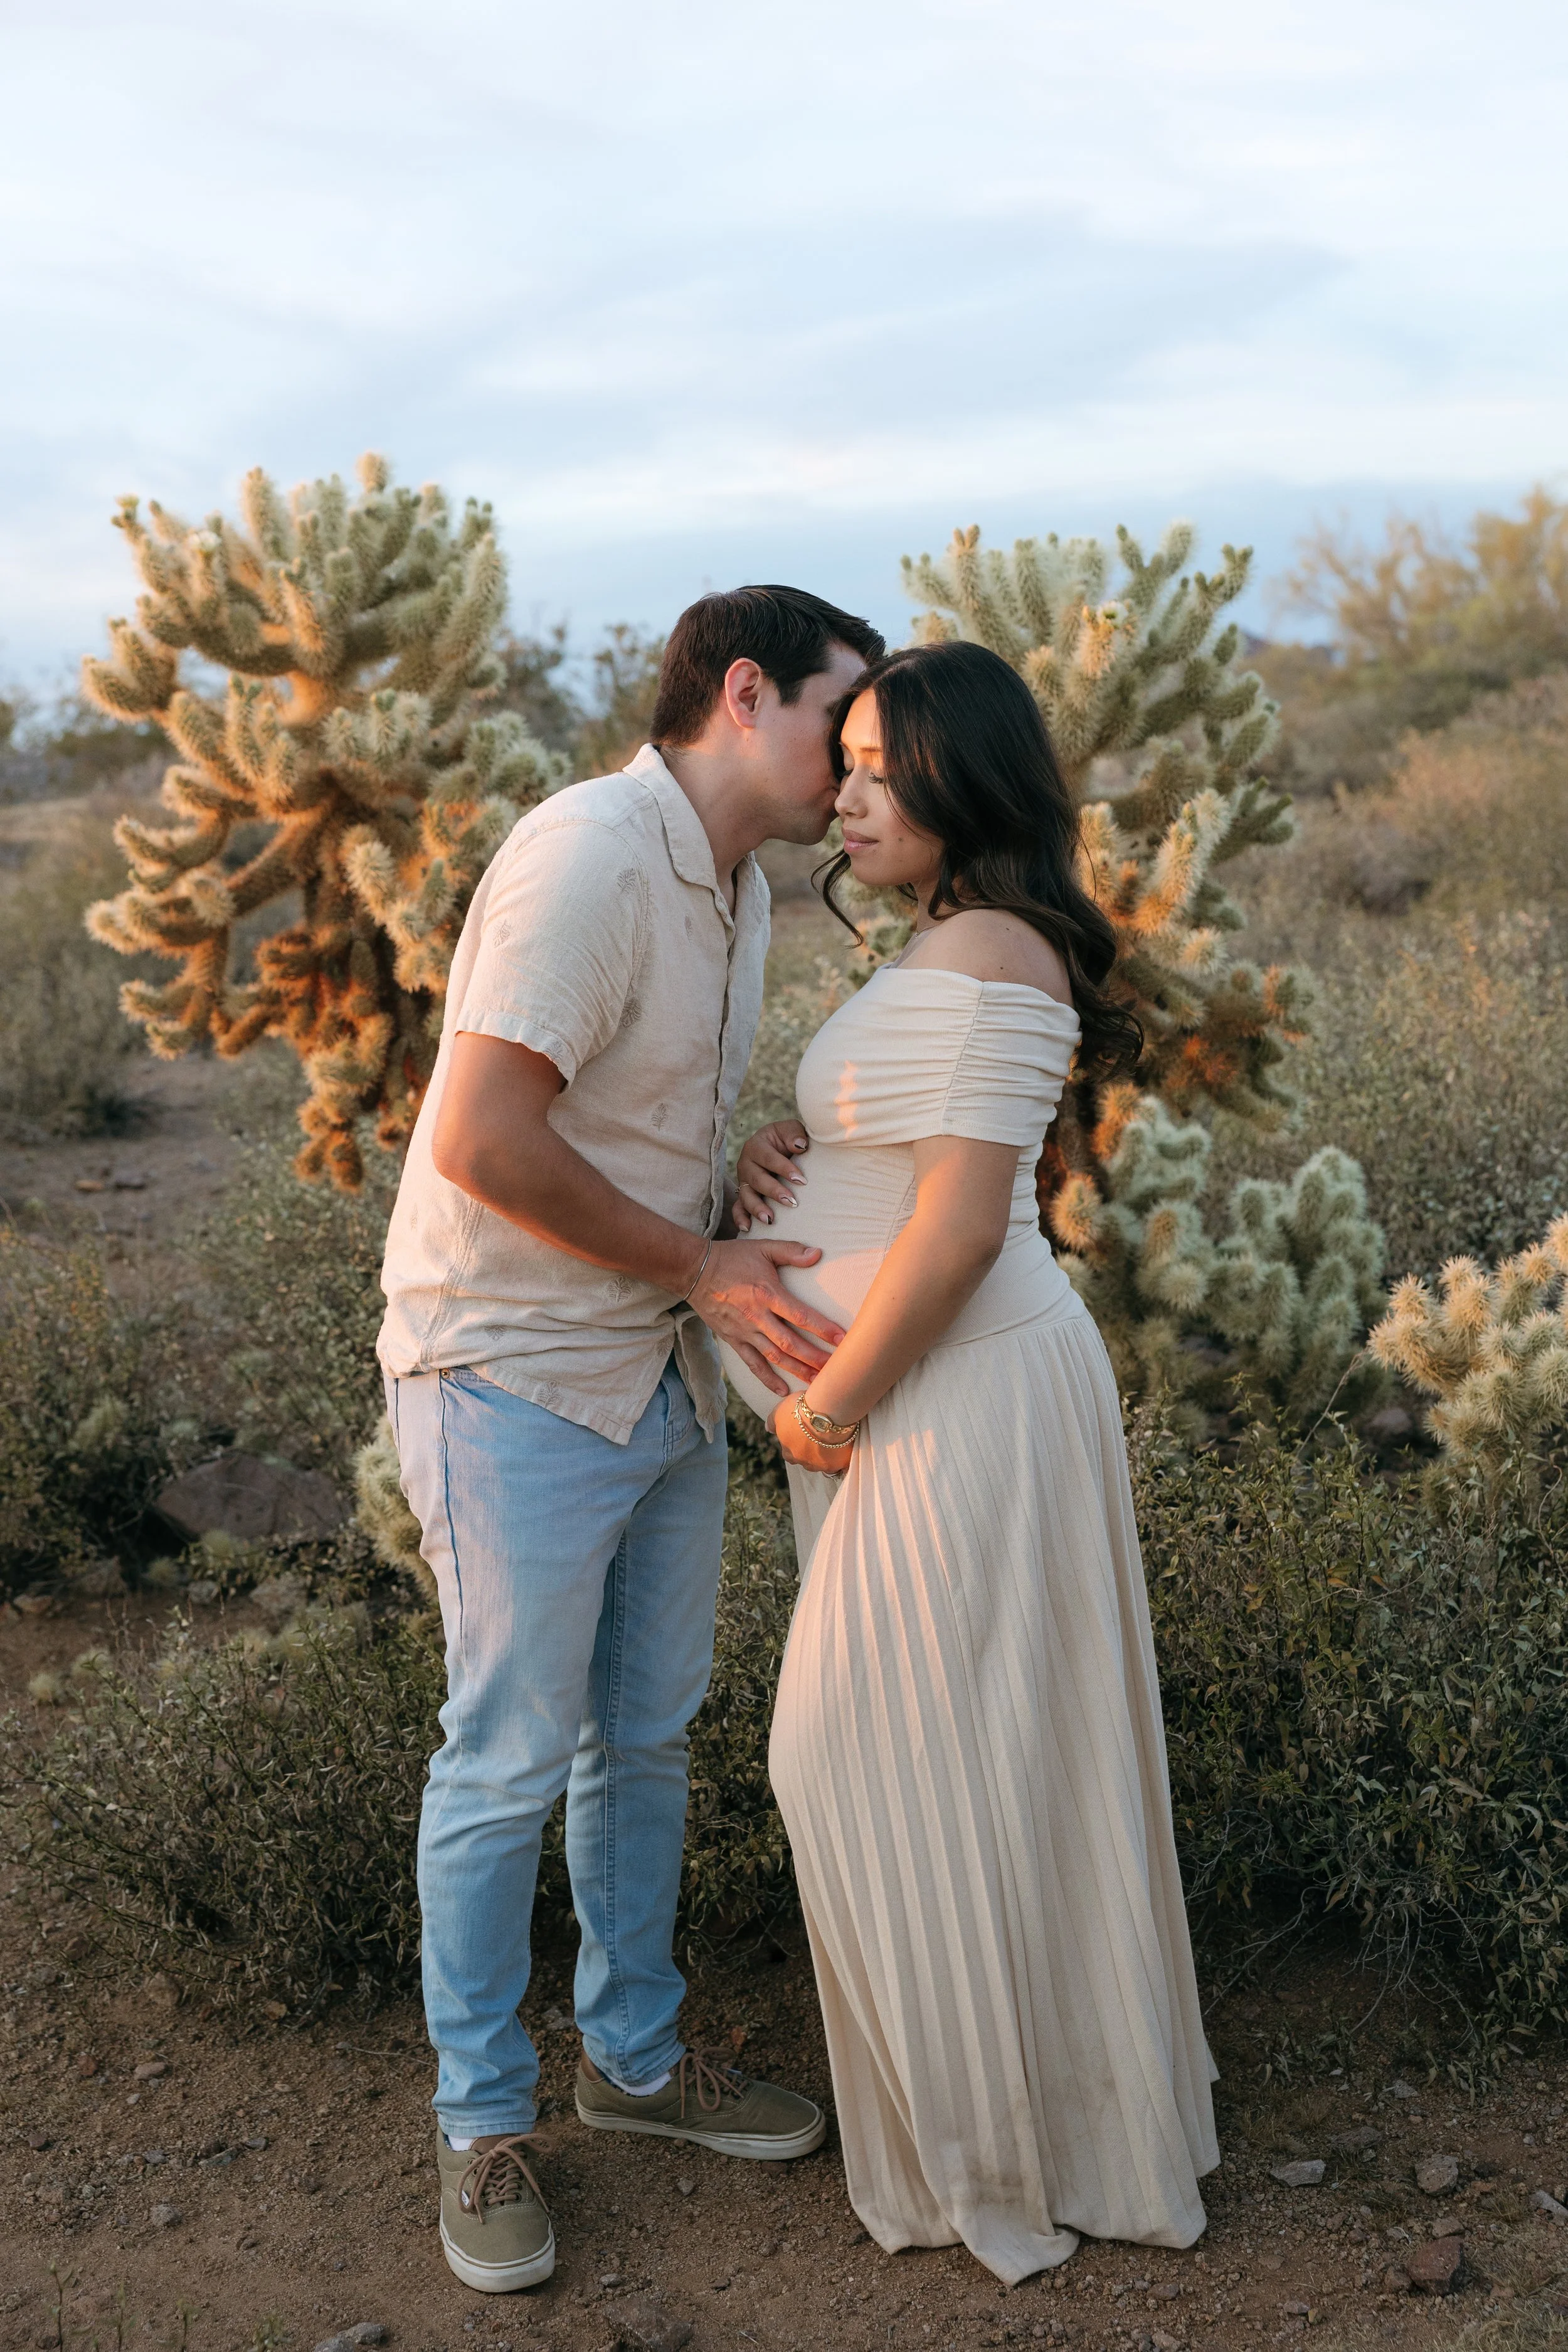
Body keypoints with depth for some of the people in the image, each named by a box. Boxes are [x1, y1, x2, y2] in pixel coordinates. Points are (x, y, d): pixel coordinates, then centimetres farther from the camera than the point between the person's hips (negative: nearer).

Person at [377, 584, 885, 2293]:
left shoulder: (738, 889, 11)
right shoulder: (591, 856, -20)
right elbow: (483, 1142, -26)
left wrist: (754, 1251, 2)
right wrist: (706, 1270, -17)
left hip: (660, 1373, 9)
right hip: (517, 1381, -9)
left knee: (646, 1733, 18)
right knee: (509, 1761, 3)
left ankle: (634, 2055, 36)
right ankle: (482, 2121, 22)